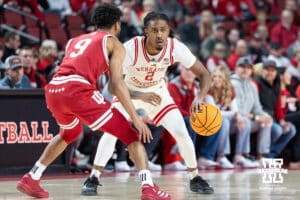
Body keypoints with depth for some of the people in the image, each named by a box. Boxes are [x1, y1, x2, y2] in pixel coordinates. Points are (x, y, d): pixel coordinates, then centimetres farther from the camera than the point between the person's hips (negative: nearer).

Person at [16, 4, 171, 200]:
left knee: (70, 133, 37)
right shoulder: (114, 43, 14)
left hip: (53, 90, 6)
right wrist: (136, 118, -1)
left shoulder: (75, 40, 32)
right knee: (130, 135, 3)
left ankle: (31, 179, 33)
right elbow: (116, 84, 1)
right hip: (78, 91, -6)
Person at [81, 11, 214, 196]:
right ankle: (93, 178, -12)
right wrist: (140, 96, -48)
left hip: (158, 92, 2)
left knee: (182, 133, -8)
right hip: (130, 92, -2)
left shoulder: (176, 48, -27)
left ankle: (195, 178, 13)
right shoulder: (131, 48, -34)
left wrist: (200, 98, -40)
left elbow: (204, 74, -19)